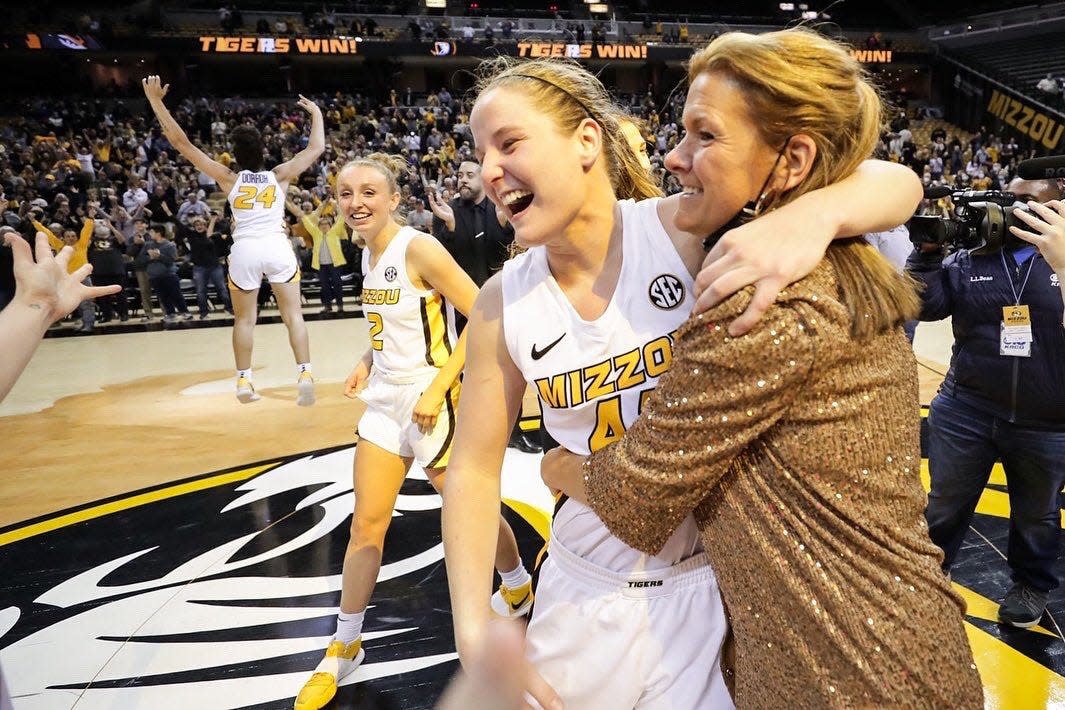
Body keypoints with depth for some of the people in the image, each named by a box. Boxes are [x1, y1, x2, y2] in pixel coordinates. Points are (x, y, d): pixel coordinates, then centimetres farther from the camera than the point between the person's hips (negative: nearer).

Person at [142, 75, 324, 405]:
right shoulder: (280, 175, 9)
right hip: (277, 246, 0)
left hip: (245, 249, 0)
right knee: (293, 315, 4)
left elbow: (182, 144, 8)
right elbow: (316, 148, 18)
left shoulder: (229, 178, 7)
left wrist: (156, 101, 12)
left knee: (244, 319, 14)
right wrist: (316, 113, 31)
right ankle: (305, 374, -8)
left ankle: (244, 381, 19)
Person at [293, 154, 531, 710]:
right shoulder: (368, 256, 7)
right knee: (366, 525, 10)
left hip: (431, 403, -7)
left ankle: (518, 587, 40)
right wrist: (366, 363, 6)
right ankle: (344, 647, 24)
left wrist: (436, 389, -22)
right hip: (384, 400, 7)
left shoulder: (419, 249, -18)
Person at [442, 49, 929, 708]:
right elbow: (475, 467, -3)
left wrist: (813, 214, -38)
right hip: (583, 591, 3)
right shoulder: (502, 305, -9)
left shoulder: (688, 230, -17)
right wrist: (475, 630, -12)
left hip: (713, 586, -2)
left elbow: (896, 183, -16)